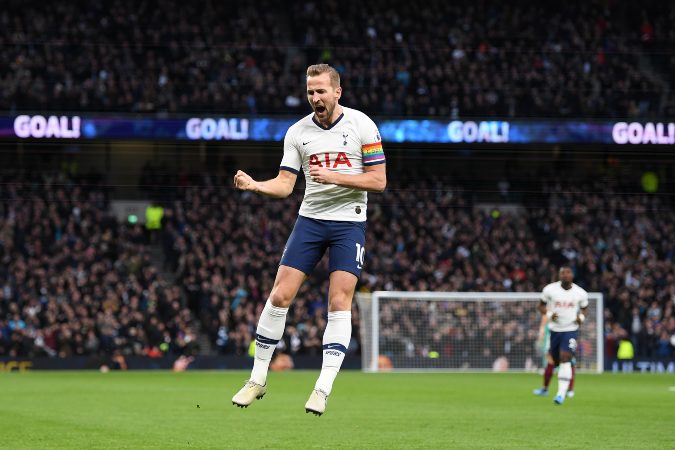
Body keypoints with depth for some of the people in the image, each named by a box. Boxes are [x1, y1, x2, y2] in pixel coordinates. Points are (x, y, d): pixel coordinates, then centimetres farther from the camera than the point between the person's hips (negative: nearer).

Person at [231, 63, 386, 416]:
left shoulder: (361, 125, -5)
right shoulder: (297, 132, 3)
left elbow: (378, 181, -6)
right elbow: (284, 185, 2)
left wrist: (334, 177, -18)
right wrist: (254, 185, -18)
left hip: (349, 223, -2)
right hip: (310, 219, 2)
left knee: (339, 302, -11)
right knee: (280, 295, -5)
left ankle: (324, 388, -8)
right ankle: (258, 379, 7)